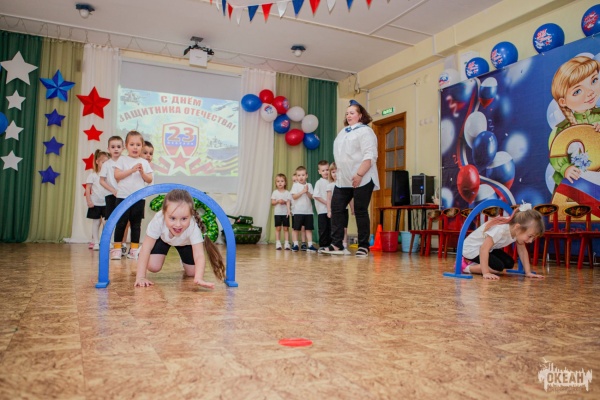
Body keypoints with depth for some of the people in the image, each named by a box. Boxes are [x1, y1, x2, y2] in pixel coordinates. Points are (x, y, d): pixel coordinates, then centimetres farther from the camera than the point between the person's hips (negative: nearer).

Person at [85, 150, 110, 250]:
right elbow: (88, 189, -2)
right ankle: (96, 242, 15)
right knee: (96, 222, 7)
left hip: (106, 203, 2)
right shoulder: (92, 175, -1)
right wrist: (89, 201, -9)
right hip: (96, 204, -2)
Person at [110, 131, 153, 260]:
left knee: (136, 224, 7)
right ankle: (117, 248, 7)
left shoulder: (144, 162, 10)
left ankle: (134, 249, 13)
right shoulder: (122, 160, 4)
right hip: (123, 197, -2)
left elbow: (149, 180, 7)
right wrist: (132, 170, -14)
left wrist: (142, 172, -11)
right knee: (121, 223, 0)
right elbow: (117, 175, -8)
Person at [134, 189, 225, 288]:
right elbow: (146, 247, -35)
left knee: (192, 272, -3)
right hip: (163, 238, 0)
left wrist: (199, 278, -64)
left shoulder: (193, 227, -44)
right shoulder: (158, 220, -43)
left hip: (186, 242, 0)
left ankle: (184, 261, 30)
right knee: (153, 267, -15)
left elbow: (199, 256, -46)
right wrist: (140, 277, -40)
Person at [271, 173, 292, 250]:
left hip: (285, 213, 0)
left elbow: (289, 202, -4)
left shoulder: (287, 193, 2)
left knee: (285, 228, 2)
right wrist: (278, 201, -16)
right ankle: (278, 243, 5)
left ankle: (286, 243, 5)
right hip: (277, 213, 0)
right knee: (278, 228, 1)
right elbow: (272, 202, 0)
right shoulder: (275, 192, 4)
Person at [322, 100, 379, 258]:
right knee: (336, 209, 1)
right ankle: (337, 245, 4)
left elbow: (369, 156, -16)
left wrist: (359, 175, -24)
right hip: (343, 180, 8)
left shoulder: (365, 131, -5)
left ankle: (363, 246, 8)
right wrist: (338, 173, 17)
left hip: (361, 179, -8)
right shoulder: (343, 132, 20)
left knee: (360, 212, -2)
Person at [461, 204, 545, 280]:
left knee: (509, 263, 1)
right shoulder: (500, 230, -37)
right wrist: (486, 273, -41)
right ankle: (467, 267, -9)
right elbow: (484, 249, -39)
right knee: (498, 266, -24)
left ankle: (473, 263, 7)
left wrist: (528, 272, -5)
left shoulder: (518, 231, -12)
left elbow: (522, 251, -1)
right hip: (471, 248, -9)